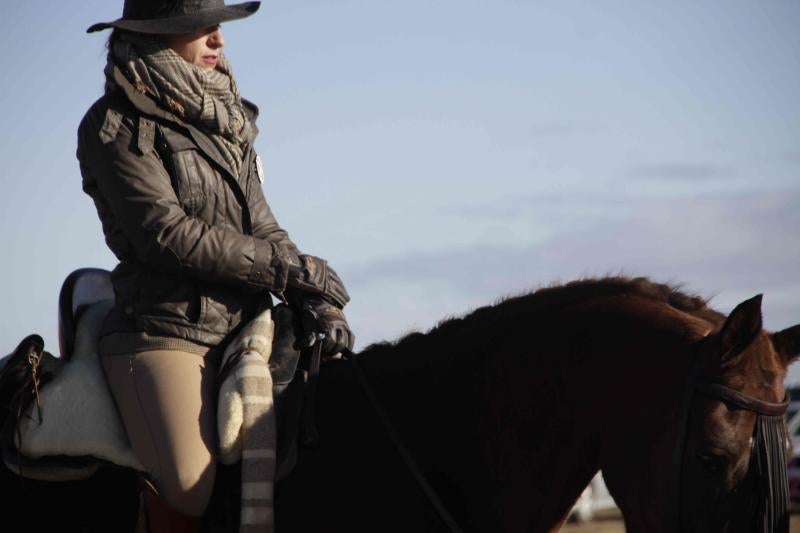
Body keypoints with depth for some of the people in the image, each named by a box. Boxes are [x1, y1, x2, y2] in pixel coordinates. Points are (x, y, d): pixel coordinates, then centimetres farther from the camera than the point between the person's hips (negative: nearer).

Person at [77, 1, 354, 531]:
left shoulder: (225, 122, 17)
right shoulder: (115, 126, -5)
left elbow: (261, 226, 15)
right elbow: (167, 233, -14)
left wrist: (318, 302, -2)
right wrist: (292, 269, -12)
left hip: (241, 327, 7)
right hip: (164, 332, -7)